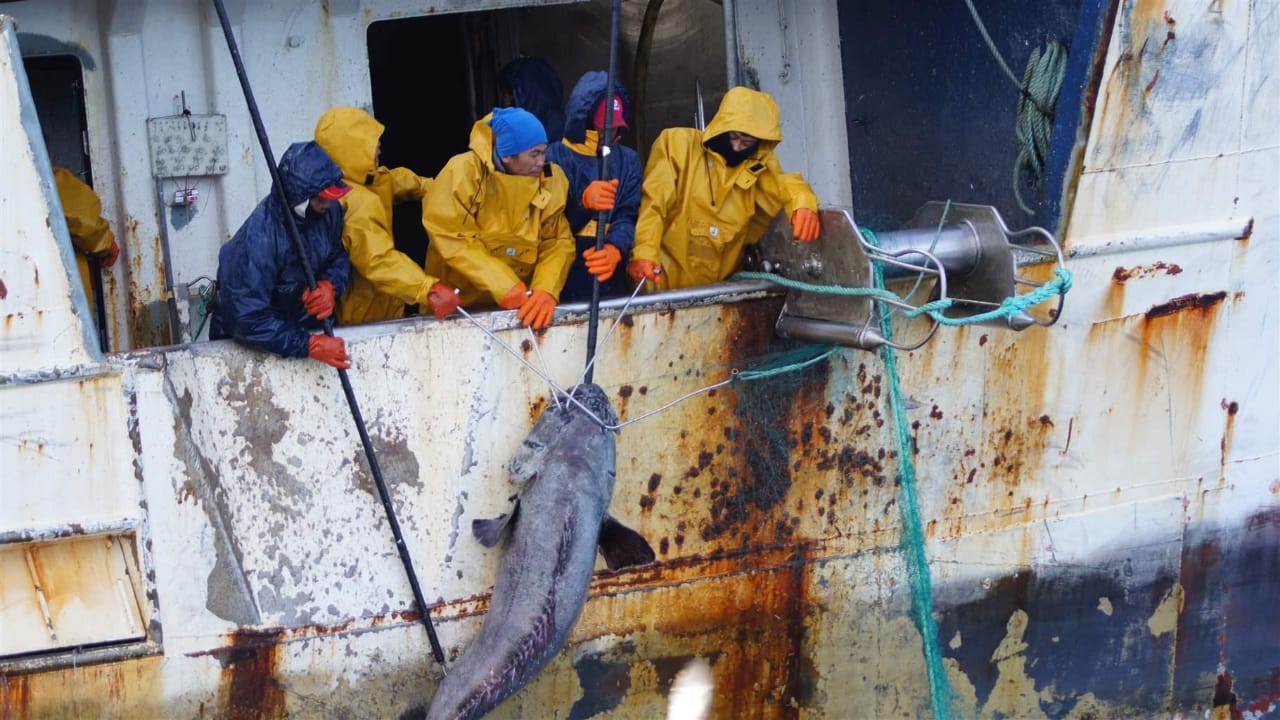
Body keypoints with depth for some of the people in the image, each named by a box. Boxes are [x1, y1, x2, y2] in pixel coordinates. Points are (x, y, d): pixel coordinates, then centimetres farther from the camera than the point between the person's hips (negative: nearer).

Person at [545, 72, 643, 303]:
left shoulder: (628, 160, 10)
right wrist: (583, 201, -26)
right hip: (564, 281, -3)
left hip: (612, 280, 3)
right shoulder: (555, 157, 0)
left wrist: (615, 249, -22)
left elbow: (629, 216, -1)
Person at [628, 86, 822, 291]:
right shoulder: (678, 143, -2)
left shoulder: (758, 165, 9)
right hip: (667, 281, -6)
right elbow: (652, 204, -7)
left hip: (722, 285, 6)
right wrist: (644, 253, -21)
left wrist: (803, 203, -30)